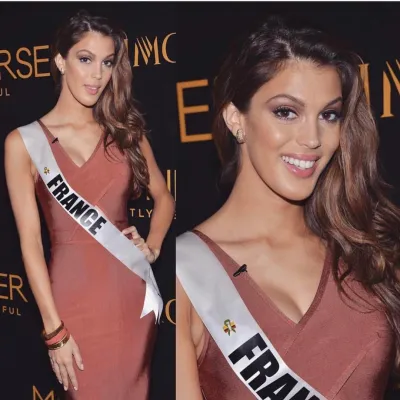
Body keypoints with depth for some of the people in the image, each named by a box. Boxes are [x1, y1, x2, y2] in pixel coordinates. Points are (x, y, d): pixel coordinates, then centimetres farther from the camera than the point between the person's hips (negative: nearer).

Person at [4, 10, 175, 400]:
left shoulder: (125, 129, 4)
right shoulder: (25, 142, -6)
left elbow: (163, 197, 15)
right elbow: (30, 241, -8)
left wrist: (152, 246, -3)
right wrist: (54, 329, -10)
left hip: (131, 289, 3)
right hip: (74, 296, -3)